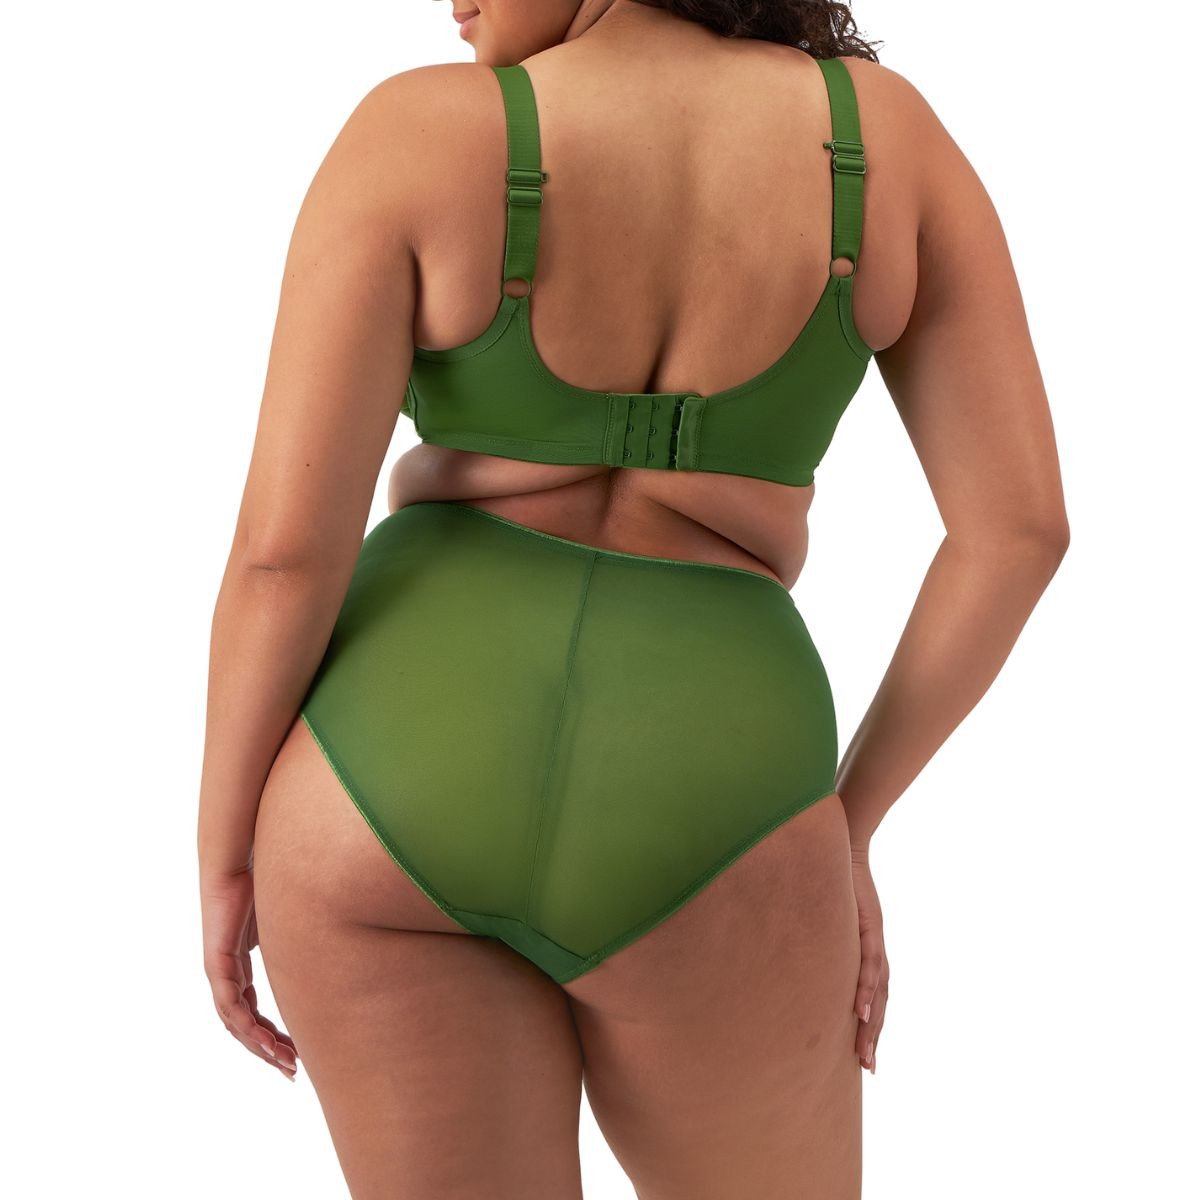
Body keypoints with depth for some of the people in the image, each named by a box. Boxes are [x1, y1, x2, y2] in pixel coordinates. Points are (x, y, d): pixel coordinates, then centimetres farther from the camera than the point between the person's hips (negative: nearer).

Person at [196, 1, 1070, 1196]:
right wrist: (845, 824, 9)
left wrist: (224, 856, 6)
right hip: (691, 847, 1)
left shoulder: (415, 135, -4)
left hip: (398, 785, 0)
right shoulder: (885, 132, 2)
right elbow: (1020, 524, -1)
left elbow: (283, 544, -8)